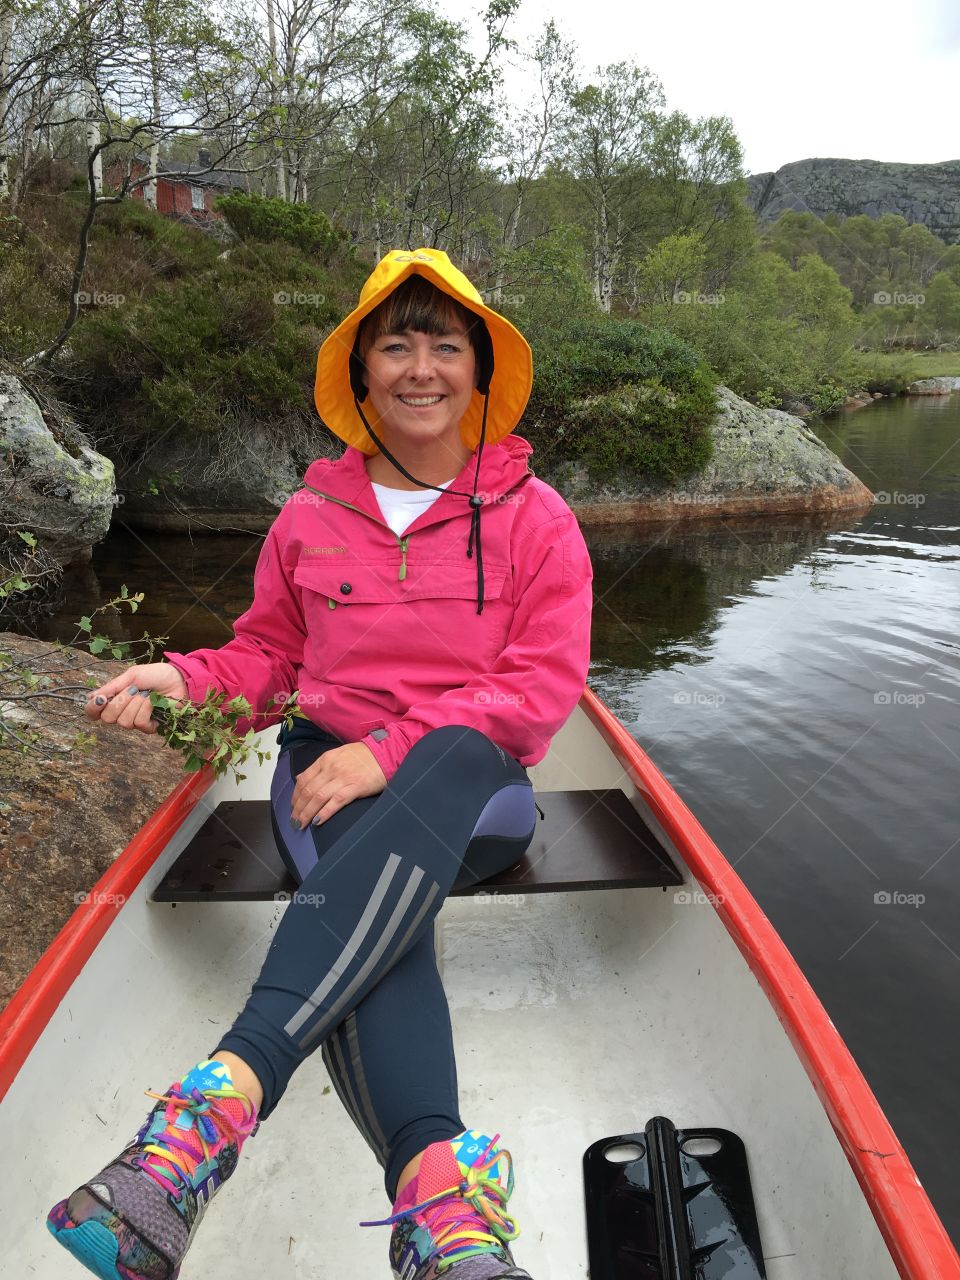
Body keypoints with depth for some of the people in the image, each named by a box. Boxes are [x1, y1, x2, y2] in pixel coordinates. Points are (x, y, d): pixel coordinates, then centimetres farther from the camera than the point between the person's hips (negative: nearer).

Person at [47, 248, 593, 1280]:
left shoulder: (533, 517, 3)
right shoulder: (311, 518, 10)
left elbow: (545, 683, -6)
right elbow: (267, 656, 17)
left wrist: (393, 748, -19)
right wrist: (181, 679, -7)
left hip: (472, 781, -1)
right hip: (331, 770, 2)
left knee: (455, 757, -39)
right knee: (372, 898, -34)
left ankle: (225, 1091, -49)